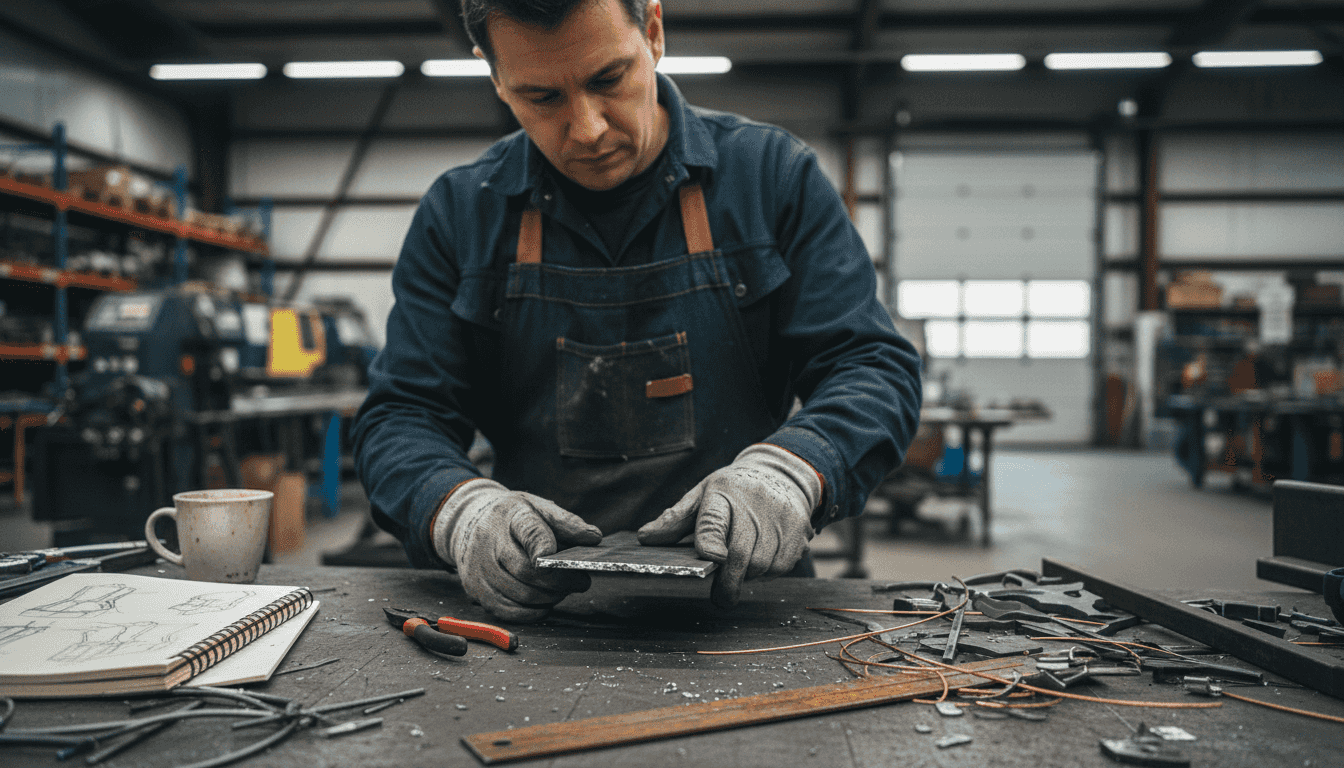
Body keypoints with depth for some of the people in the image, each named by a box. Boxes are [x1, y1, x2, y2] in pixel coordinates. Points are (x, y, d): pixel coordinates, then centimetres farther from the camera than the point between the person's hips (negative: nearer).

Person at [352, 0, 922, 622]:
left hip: (743, 599, -2)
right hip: (543, 614, 3)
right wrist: (461, 509, -20)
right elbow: (400, 416, 3)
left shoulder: (772, 175, 1)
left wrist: (788, 471, -24)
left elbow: (874, 365, -2)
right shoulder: (457, 213, 4)